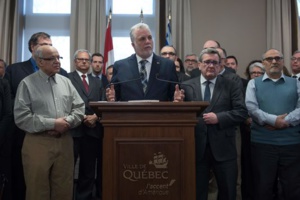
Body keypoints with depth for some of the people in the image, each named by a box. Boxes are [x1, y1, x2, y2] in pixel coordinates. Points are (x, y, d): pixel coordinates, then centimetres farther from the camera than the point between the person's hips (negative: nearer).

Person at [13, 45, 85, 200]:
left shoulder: (66, 82, 9)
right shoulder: (27, 83, -4)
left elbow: (79, 108, 7)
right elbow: (21, 117, -12)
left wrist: (67, 122, -11)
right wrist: (52, 124, -16)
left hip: (65, 141, 4)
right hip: (38, 143, -3)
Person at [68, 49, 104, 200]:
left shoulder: (97, 82, 19)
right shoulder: (66, 78, 4)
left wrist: (95, 116, -7)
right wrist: (81, 117, -12)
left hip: (93, 129, 5)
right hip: (73, 128, -4)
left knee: (89, 169, 11)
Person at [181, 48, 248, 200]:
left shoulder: (231, 86, 3)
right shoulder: (187, 86, 4)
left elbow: (242, 112, -5)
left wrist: (218, 118, -16)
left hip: (223, 147, 0)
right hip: (197, 147, 0)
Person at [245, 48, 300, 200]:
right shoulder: (254, 83, 8)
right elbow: (251, 108, -7)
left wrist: (285, 121, -15)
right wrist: (273, 120, -15)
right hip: (262, 142, -1)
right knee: (262, 187, 9)